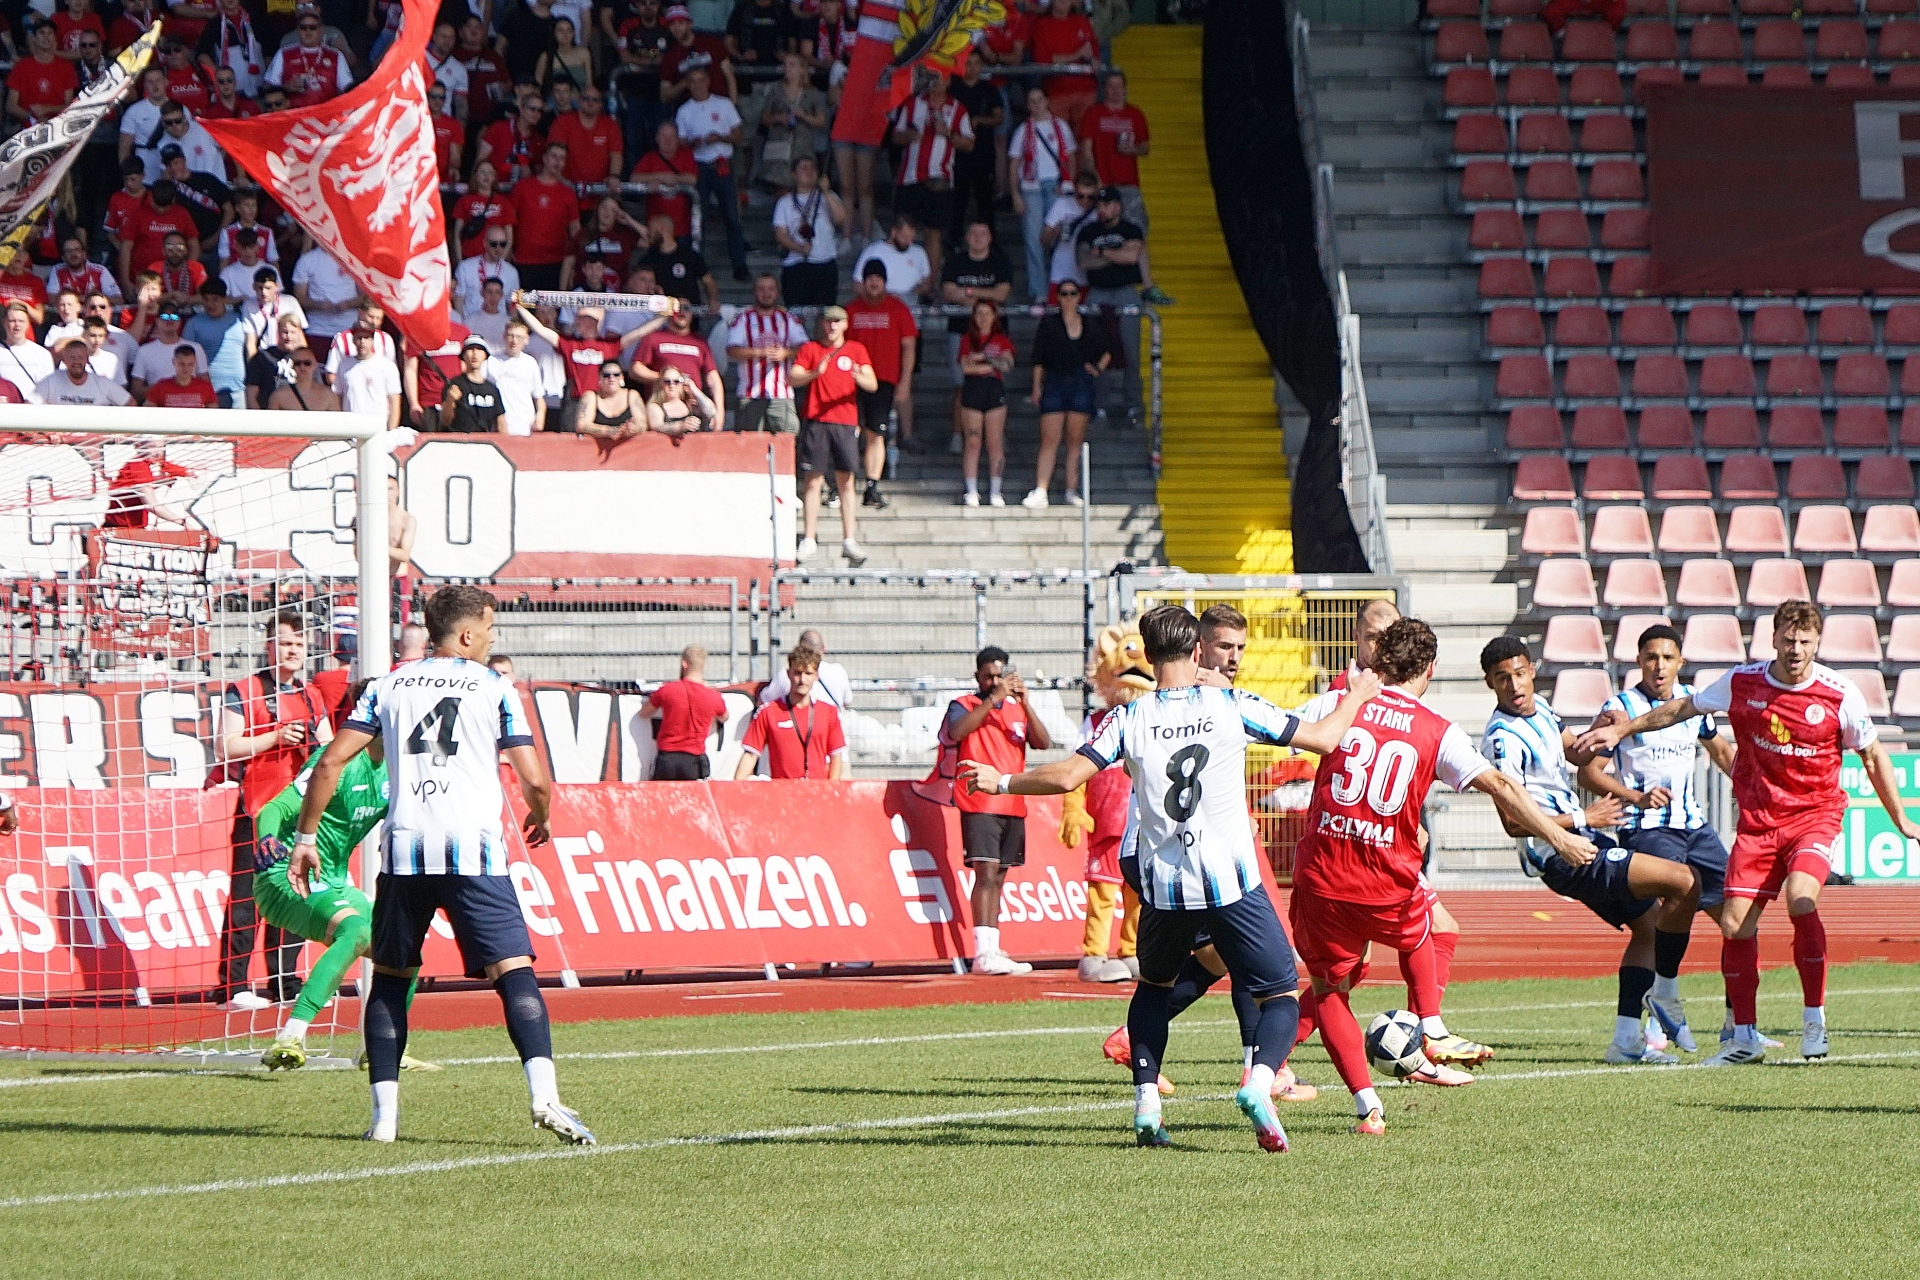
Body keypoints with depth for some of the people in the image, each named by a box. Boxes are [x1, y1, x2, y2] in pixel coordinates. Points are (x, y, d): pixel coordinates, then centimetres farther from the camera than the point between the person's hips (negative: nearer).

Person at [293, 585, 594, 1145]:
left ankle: (384, 1111, 8)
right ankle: (544, 1094, -24)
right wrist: (540, 819, 23)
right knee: (514, 970, -6)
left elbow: (330, 765, 9)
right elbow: (535, 782, 1)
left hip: (404, 850, 3)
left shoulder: (388, 686, 15)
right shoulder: (494, 688, 6)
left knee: (390, 976, 16)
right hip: (473, 848, -3)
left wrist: (305, 837, 17)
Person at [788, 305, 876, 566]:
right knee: (812, 480, -3)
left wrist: (860, 378, -21)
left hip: (845, 422, 1)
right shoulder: (810, 350, 9)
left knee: (845, 482, -1)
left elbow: (873, 385, 1)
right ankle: (808, 540, 0)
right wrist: (814, 373, -21)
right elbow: (791, 378, -3)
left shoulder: (856, 350, 10)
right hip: (815, 421, -1)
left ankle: (849, 541, 0)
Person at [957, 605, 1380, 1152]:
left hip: (1163, 886, 2)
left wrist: (1000, 782, 9)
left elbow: (1068, 776, -7)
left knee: (1153, 984, 28)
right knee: (1282, 997, 6)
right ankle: (1259, 1082, -24)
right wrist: (1356, 697, 25)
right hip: (1231, 882, -2)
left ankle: (1146, 1103, 13)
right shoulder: (1232, 706, 0)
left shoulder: (1131, 718, 0)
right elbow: (1322, 739, 5)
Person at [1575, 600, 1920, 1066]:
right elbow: (1682, 708, 15)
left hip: (1815, 816, -3)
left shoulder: (1840, 694, -9)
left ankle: (1814, 1019, -14)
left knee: (1799, 897, -29)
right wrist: (1621, 730, 16)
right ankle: (1744, 1037, 10)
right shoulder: (1742, 683, -3)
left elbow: (1873, 756, 5)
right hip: (1757, 820, 3)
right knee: (1734, 924, -5)